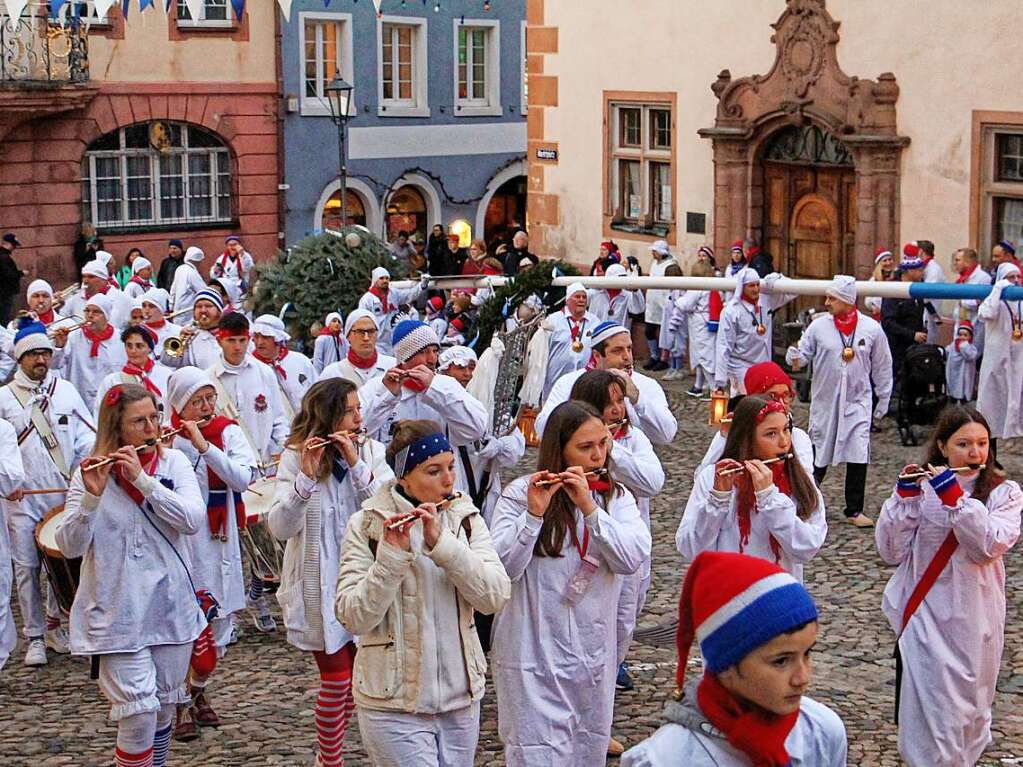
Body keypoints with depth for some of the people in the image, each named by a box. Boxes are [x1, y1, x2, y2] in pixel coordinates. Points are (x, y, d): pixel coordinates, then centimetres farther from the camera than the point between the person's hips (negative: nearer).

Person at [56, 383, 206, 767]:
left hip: (169, 603, 3)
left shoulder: (173, 462, 2)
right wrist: (91, 497, -28)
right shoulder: (91, 472, -5)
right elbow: (69, 546, -13)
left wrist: (143, 480, -22)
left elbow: (193, 520, -14)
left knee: (164, 706, 14)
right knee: (138, 713, -12)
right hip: (118, 610, -3)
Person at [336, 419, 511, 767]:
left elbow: (495, 597, -10)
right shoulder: (367, 525, -7)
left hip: (461, 698, 4)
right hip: (394, 703, -4)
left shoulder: (466, 518, 3)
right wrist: (392, 555, -26)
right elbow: (353, 618, -15)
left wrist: (441, 542, -20)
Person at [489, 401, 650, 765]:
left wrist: (589, 508, -20)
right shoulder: (520, 494, -5)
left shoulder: (616, 497, 6)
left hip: (594, 653, 4)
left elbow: (633, 558, -11)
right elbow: (503, 568, -15)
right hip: (533, 654, -4)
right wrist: (534, 514, -25)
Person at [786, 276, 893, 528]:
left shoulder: (871, 329, -3)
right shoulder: (819, 326, -4)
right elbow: (804, 354, 1)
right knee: (819, 454, 9)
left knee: (858, 456, -7)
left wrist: (883, 399, 10)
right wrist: (795, 357, -23)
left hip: (857, 401, 0)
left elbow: (882, 367, 7)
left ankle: (854, 510, 3)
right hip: (825, 401, 0)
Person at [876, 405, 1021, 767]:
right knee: (928, 712, -2)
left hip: (973, 622, 1)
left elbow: (989, 546, -19)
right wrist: (903, 497, -16)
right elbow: (892, 551, -6)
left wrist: (954, 497, -25)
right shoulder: (921, 487, -2)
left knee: (969, 711, 14)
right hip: (923, 618, -1)